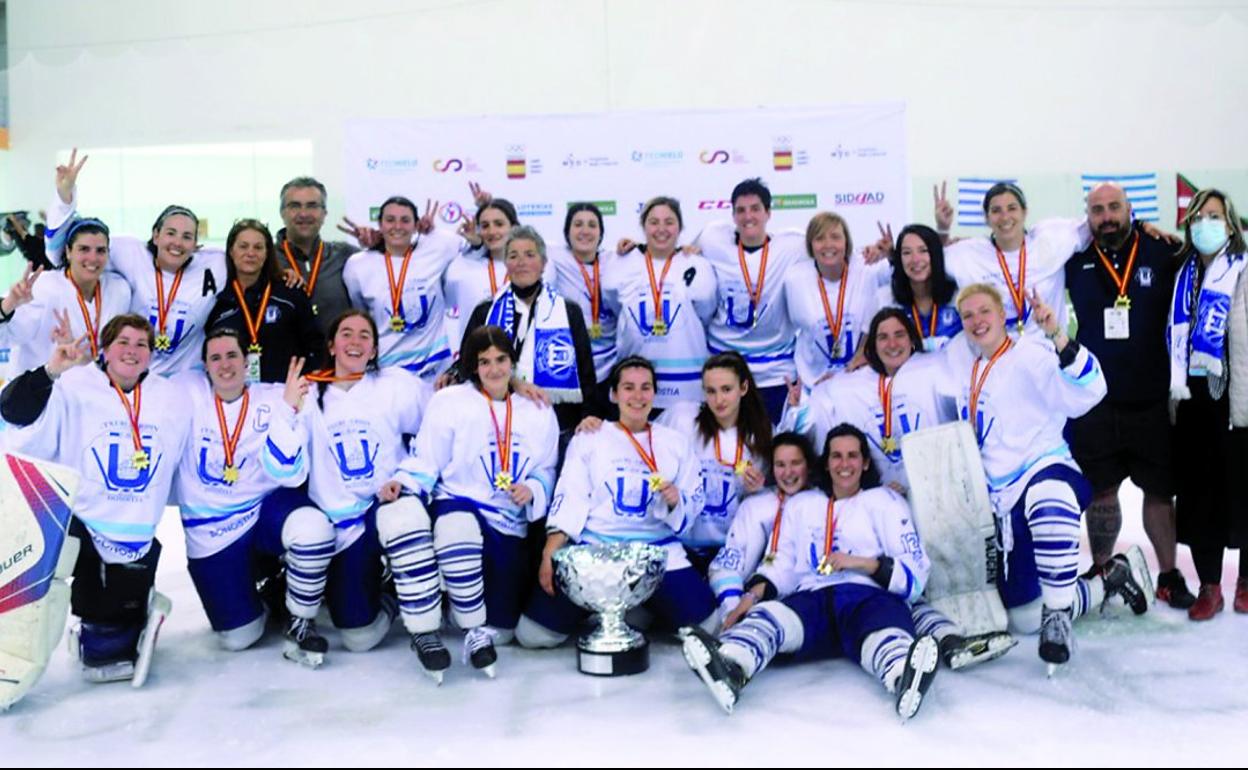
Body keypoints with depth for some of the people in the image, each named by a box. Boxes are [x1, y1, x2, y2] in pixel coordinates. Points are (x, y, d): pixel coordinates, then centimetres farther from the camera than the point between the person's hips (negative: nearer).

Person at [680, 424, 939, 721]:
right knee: (769, 616, -33)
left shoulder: (886, 501, 19)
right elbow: (783, 565, 18)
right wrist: (753, 595, -2)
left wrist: (859, 562, -6)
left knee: (885, 636, -38)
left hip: (868, 598, -1)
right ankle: (729, 670, -62)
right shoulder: (801, 504, 28)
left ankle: (905, 679, -71)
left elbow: (915, 573, 8)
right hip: (812, 599, 2)